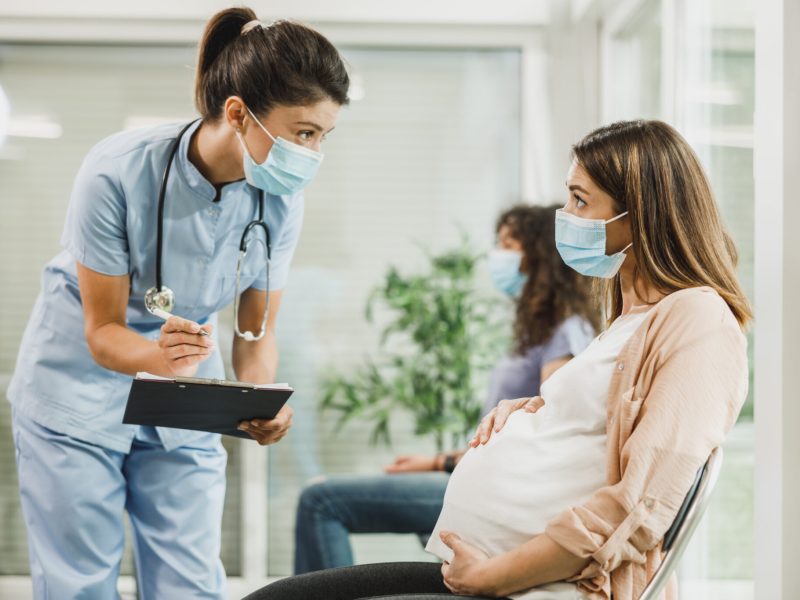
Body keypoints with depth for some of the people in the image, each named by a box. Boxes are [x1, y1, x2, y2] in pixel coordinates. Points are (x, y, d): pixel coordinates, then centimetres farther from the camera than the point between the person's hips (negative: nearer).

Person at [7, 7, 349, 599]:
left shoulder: (280, 200, -15)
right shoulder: (119, 172, -27)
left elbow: (257, 331, -5)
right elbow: (103, 331, -20)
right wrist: (161, 358, -42)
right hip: (81, 393, -3)